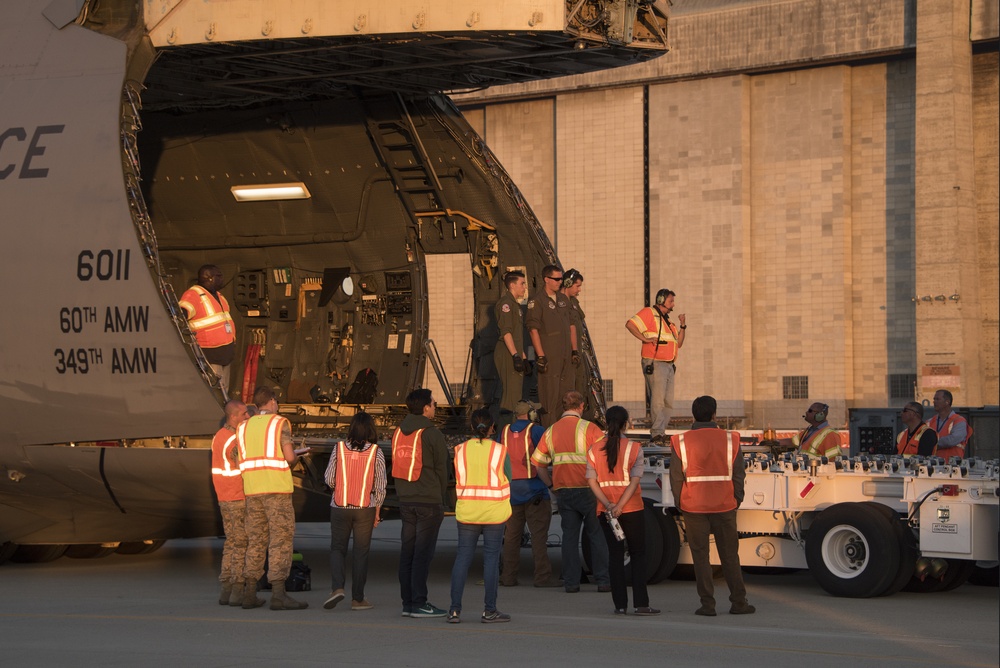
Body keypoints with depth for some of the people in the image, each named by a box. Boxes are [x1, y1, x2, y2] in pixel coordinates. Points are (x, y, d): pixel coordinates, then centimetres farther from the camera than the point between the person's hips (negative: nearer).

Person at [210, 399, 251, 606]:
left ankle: (226, 590, 12)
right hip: (240, 499, -9)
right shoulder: (236, 442, -19)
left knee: (231, 543, 12)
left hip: (224, 499, 9)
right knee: (243, 545, -4)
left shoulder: (219, 437, 11)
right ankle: (239, 592, -4)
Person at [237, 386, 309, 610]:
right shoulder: (280, 423, -2)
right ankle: (278, 594, -14)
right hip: (276, 488, -6)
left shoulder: (244, 427, 14)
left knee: (256, 540, 12)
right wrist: (294, 459, 14)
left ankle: (250, 593, 11)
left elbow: (242, 463, 13)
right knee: (281, 539, -6)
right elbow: (289, 456, -11)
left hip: (252, 490, 6)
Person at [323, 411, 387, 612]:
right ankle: (357, 598, 9)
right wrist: (377, 511, 8)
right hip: (365, 508, -1)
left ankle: (337, 587, -10)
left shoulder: (339, 448, -4)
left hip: (339, 506, 1)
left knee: (337, 548, 11)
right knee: (360, 552, 7)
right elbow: (380, 485, -3)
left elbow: (329, 478, -1)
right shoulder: (376, 453, -6)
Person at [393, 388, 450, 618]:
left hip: (406, 501, 7)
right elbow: (442, 469, -6)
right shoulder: (432, 434, -10)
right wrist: (442, 498, 6)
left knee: (407, 551, 8)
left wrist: (403, 495, 16)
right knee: (423, 552, -5)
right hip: (429, 501, -7)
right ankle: (419, 603, -6)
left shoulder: (398, 432, 10)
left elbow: (396, 466, 13)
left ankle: (408, 602, 10)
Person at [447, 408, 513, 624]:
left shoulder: (461, 450, 0)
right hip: (494, 511, -2)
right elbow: (508, 481, 2)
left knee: (462, 557, 5)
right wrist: (507, 512, 16)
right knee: (491, 558, 2)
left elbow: (458, 481, 6)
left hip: (467, 511, 2)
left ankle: (455, 609, 3)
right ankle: (490, 610, 5)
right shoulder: (500, 451, -6)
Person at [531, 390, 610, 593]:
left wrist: (551, 485, 18)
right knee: (597, 535, 5)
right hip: (587, 490, -4)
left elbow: (538, 462, 12)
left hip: (563, 491, 4)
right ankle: (603, 580, 4)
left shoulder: (551, 431, 10)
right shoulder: (588, 428, -4)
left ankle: (571, 582, 6)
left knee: (569, 536, 9)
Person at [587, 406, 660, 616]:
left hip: (605, 511, 3)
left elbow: (592, 481, -5)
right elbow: (635, 480, -14)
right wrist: (620, 506, -17)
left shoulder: (594, 449, 2)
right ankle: (640, 603, -1)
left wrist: (607, 504, -11)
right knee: (638, 554, 6)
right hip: (632, 509, -3)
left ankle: (620, 604, 5)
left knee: (615, 555, 8)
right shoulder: (634, 448, -6)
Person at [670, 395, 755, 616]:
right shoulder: (729, 439, -2)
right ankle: (738, 602, 14)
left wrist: (680, 504, 9)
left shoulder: (682, 442, -5)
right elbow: (738, 475, 0)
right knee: (729, 555, 10)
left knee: (700, 556, 6)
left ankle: (707, 604, 4)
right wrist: (736, 500, 13)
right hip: (724, 506, 1)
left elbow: (676, 477, -3)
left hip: (693, 506, -1)